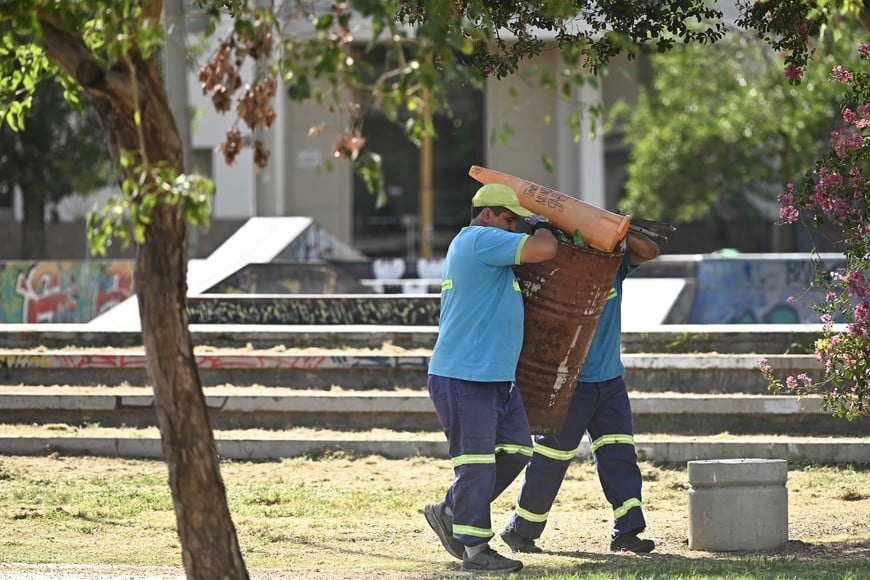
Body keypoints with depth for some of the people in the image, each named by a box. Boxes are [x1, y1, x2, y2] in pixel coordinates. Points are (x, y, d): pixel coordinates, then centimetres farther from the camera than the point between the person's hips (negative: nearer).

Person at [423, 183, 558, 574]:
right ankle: (475, 551, 0)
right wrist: (549, 229, 1)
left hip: (497, 378, 11)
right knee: (477, 464, -6)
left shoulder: (471, 246, 20)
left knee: (515, 452, 10)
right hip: (463, 379, -11)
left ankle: (450, 513, 21)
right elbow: (543, 249, -20)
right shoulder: (480, 240, -13)